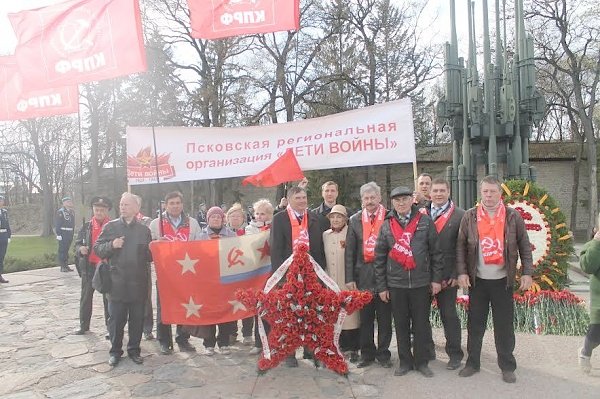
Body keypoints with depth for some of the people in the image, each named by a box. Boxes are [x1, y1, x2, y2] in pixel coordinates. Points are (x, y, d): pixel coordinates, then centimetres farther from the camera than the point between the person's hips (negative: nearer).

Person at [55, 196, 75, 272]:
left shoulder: (72, 212, 15)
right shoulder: (60, 212, -7)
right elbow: (57, 224, -11)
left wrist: (72, 234, 16)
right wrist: (58, 234, -16)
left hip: (70, 234, 7)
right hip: (63, 234, -7)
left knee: (66, 250, 13)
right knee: (62, 250, -2)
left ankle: (66, 265, 18)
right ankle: (62, 266, 2)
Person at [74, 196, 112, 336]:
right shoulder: (87, 226, 3)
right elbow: (78, 242, 6)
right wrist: (80, 248, -14)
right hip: (89, 266, 2)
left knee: (108, 298, 6)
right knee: (86, 297, 10)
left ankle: (110, 327, 14)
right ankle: (84, 325, 23)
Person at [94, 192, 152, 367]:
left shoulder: (144, 230, 7)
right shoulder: (110, 226, 4)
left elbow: (150, 256, 11)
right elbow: (97, 249, 2)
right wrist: (111, 245, -15)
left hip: (138, 283, 1)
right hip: (117, 282, -1)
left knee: (137, 319, 9)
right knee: (116, 318, 6)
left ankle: (134, 349, 24)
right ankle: (115, 351, 23)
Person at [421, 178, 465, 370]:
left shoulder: (459, 215, -2)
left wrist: (457, 274, -8)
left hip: (446, 274, -3)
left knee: (449, 314, 6)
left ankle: (455, 354, 22)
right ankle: (426, 350, 29)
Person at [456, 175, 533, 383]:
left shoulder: (513, 216, -2)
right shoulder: (469, 216, -1)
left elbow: (525, 246, 2)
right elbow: (461, 246, 0)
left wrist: (527, 272, -5)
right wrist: (462, 272, -7)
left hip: (503, 280, -1)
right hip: (477, 280, 1)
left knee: (504, 325, 7)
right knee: (475, 323, 10)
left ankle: (507, 366, 23)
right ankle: (472, 362, 23)